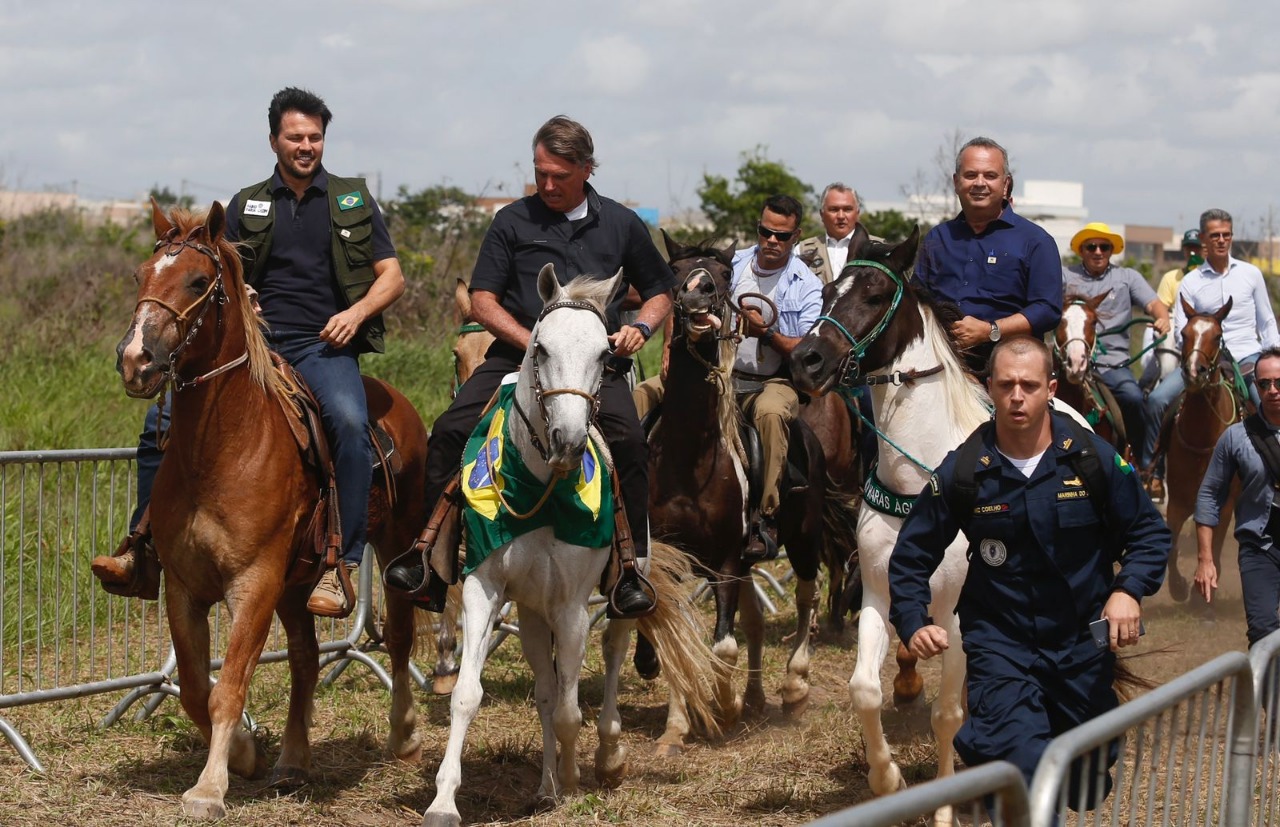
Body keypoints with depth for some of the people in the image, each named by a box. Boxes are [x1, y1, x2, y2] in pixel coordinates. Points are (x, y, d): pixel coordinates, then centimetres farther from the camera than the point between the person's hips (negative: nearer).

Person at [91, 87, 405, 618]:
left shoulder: (353, 200, 13)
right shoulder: (246, 206, 17)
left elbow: (391, 276, 11)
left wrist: (356, 313, -8)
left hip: (322, 348, -3)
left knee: (349, 420, -35)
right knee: (164, 418, -15)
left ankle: (343, 564, -31)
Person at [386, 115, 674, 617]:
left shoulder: (621, 225, 11)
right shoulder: (513, 222, 8)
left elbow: (659, 292, 21)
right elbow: (482, 301, 4)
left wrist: (641, 326, -1)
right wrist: (534, 345, -9)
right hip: (517, 356, 1)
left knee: (628, 442, -27)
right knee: (449, 432, -19)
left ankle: (630, 569, -16)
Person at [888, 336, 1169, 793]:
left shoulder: (1093, 458, -6)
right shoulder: (963, 470, -7)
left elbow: (1149, 532, 3)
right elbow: (911, 555, 2)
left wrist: (1129, 590, -14)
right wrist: (913, 624, -12)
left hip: (1083, 645, 2)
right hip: (1000, 643, -2)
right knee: (1017, 758, -25)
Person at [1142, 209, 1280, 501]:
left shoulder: (1251, 274, 8)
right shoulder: (1190, 283, 6)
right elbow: (1181, 333, 2)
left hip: (1247, 356, 0)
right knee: (1157, 400, -19)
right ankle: (1151, 472, -8)